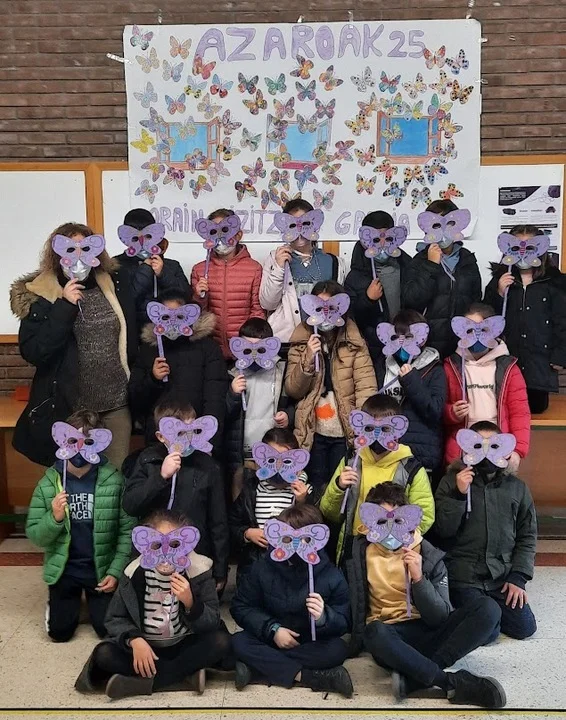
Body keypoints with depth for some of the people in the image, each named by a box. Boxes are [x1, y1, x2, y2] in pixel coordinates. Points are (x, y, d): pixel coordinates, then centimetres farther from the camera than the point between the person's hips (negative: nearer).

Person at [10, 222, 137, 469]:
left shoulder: (114, 283, 2)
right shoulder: (40, 295, -7)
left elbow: (132, 333, 12)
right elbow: (32, 353, -16)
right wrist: (64, 306, -20)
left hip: (117, 402, 2)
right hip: (70, 408, -2)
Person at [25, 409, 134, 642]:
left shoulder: (114, 480, -15)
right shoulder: (48, 484, -10)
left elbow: (127, 531, -11)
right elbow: (34, 536, -6)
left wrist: (116, 571, -13)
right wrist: (55, 518, -25)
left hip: (102, 569, -1)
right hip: (64, 570, 1)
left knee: (107, 628, 3)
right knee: (60, 632, 6)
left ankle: (92, 601, 36)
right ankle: (67, 602, 39)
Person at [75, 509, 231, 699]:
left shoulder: (198, 571, -13)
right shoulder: (135, 572, -10)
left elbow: (213, 624, -13)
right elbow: (115, 618, -2)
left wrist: (190, 603, -31)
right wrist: (134, 639, -22)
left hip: (184, 646, -1)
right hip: (145, 647, 1)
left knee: (221, 642, -28)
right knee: (104, 654, -25)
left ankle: (143, 681, -25)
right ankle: (187, 672, -22)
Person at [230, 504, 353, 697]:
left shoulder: (332, 576, -10)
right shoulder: (263, 568, -7)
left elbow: (343, 624, -8)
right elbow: (240, 607, -3)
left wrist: (323, 617, -32)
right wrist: (272, 629, -18)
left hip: (312, 644, -1)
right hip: (271, 639, 1)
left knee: (337, 649, -31)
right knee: (238, 643, -28)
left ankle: (258, 669, -28)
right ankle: (311, 678, -31)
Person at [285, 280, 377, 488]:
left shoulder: (355, 342, -3)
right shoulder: (301, 341, 2)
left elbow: (366, 387, -11)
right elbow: (292, 391, 0)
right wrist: (308, 360, -16)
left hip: (346, 433, -1)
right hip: (313, 433, 1)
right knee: (316, 490, 8)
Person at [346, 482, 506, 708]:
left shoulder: (429, 554, -2)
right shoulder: (360, 550, 0)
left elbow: (440, 618, -9)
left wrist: (418, 579, -21)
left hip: (428, 632, 2)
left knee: (488, 608, -22)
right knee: (375, 632, -40)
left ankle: (414, 678, -30)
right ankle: (455, 683, -28)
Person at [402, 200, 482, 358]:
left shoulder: (468, 260, 11)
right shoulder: (420, 261, 1)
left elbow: (476, 299, 20)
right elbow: (410, 300, -13)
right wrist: (431, 266, -14)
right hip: (430, 343, -3)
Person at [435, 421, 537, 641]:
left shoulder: (517, 487, 6)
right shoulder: (451, 481, -2)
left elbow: (527, 536, 8)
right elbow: (443, 530, -7)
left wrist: (518, 576, -3)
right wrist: (458, 494, -19)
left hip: (504, 575, 3)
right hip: (464, 574, -3)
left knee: (525, 628, -7)